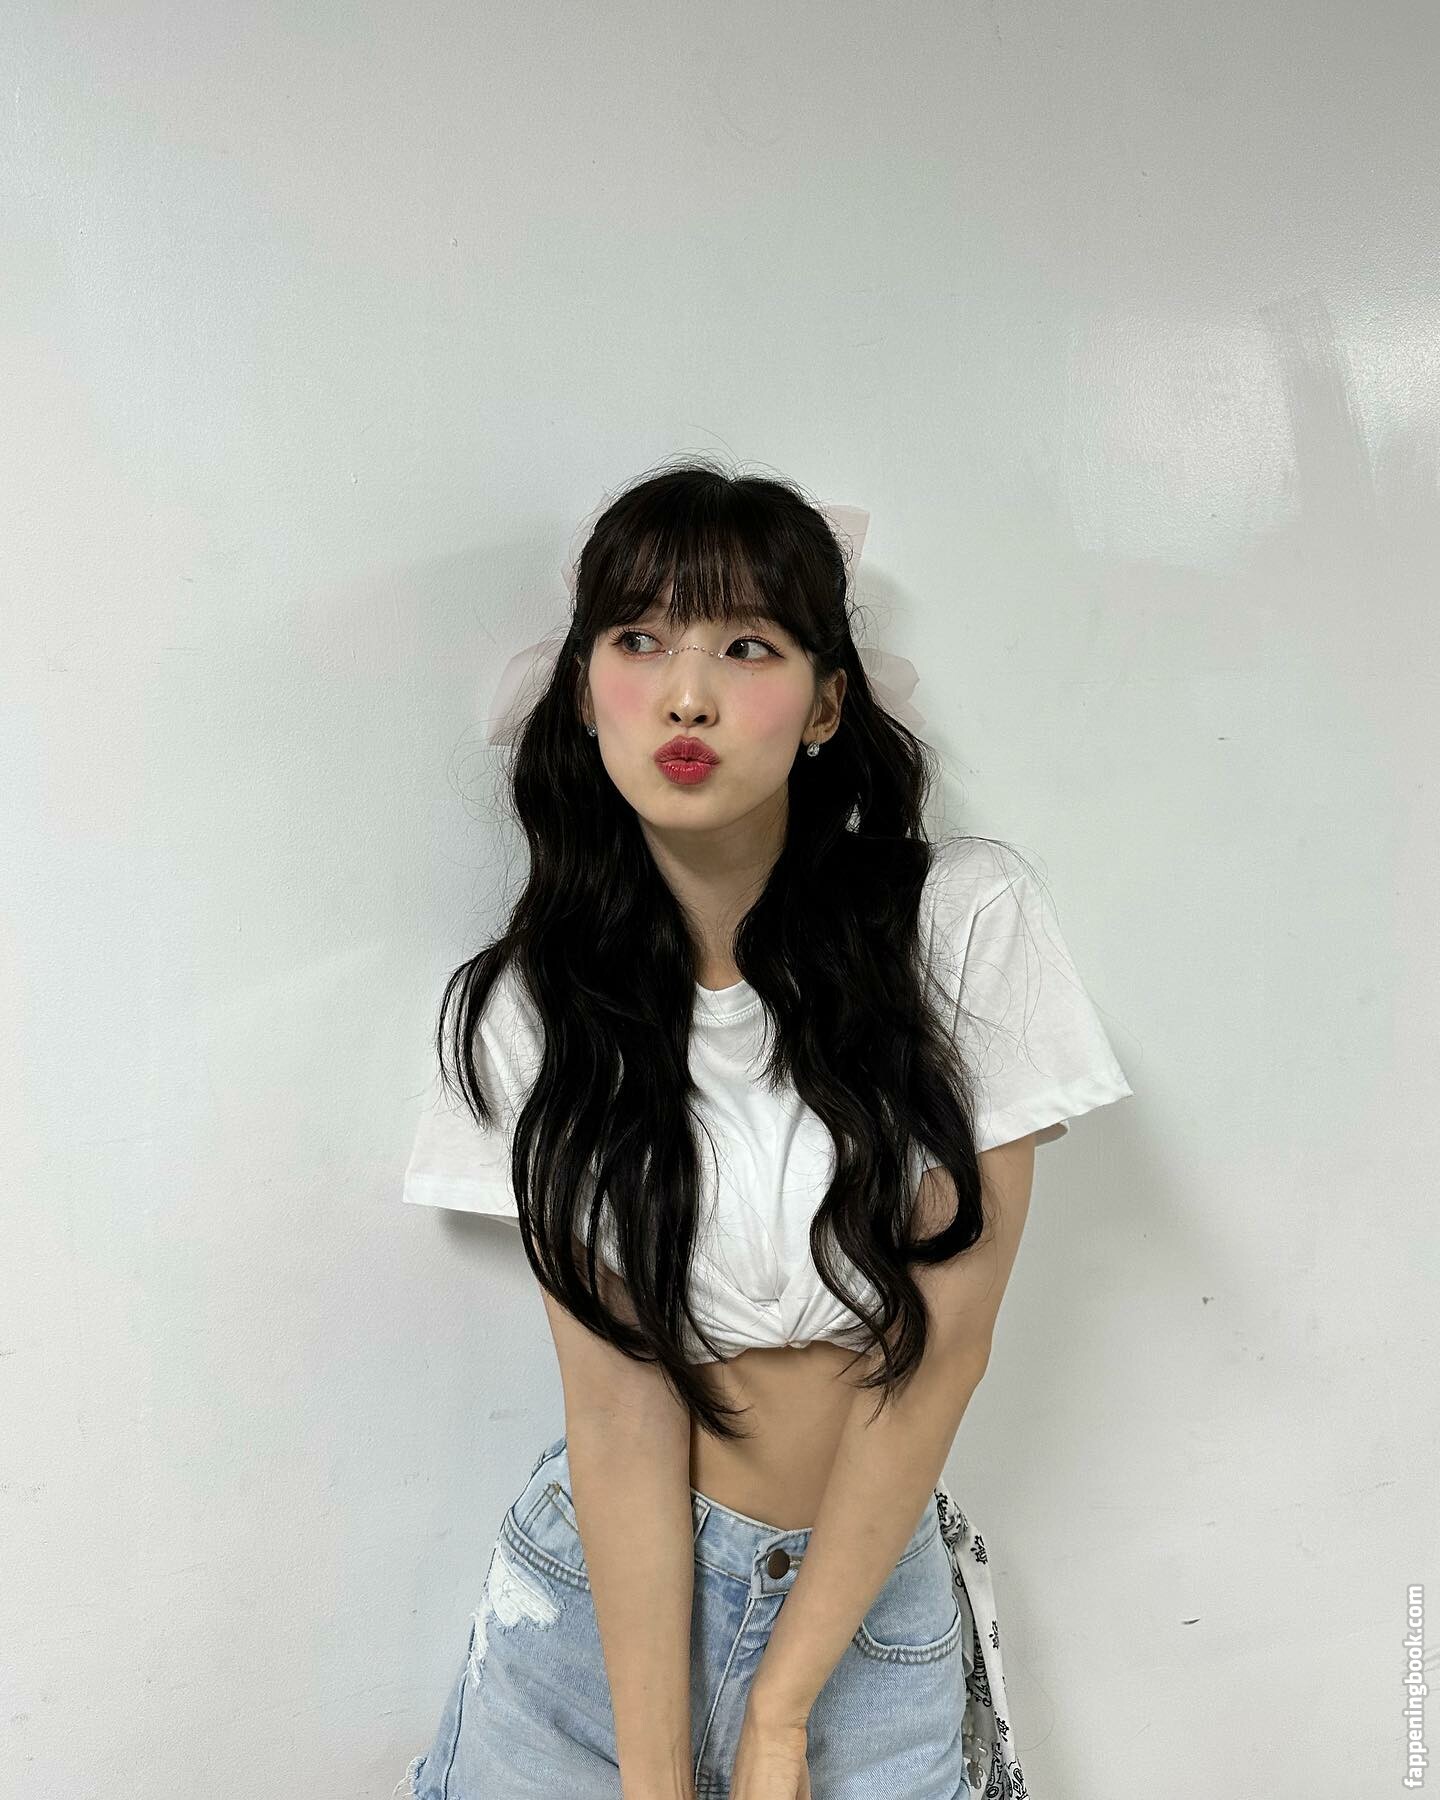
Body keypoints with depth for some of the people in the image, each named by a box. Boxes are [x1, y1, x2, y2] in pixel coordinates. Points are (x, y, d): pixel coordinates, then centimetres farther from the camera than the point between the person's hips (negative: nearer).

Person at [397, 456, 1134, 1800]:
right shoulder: (527, 1007, -10)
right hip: (600, 1586, 2)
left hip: (871, 1592, -1)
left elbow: (942, 1343, -13)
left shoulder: (964, 922, -15)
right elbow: (618, 1402, -12)